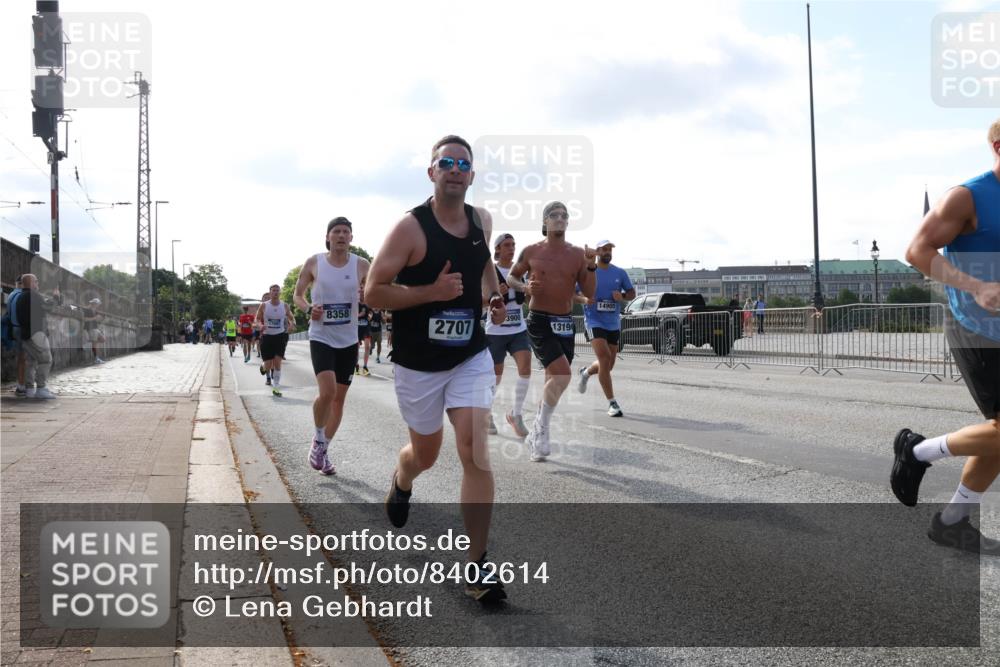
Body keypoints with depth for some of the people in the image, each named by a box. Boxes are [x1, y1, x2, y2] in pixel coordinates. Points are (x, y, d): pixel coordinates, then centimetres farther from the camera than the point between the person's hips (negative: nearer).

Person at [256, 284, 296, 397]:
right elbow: (257, 319, 5)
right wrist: (260, 325, -17)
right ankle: (263, 367, 39)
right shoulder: (263, 305, -3)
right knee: (268, 365, -1)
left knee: (277, 362, -10)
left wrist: (292, 324, -11)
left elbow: (291, 318, 12)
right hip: (267, 336, -1)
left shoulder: (285, 306, 1)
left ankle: (276, 388, -2)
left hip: (280, 336, 1)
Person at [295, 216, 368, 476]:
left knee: (339, 398, 8)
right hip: (321, 337, -3)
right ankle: (318, 440, 6)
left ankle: (324, 449, 25)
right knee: (327, 392, -21)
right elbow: (297, 294, 6)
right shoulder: (313, 263, -3)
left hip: (348, 340, 3)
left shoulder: (361, 265, -1)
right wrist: (308, 308, -15)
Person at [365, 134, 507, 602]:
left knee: (475, 451, -12)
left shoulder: (482, 221, 2)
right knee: (426, 453, 15)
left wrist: (492, 296, 5)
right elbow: (373, 292, -16)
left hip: (471, 357, 3)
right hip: (418, 363, -3)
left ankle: (477, 566, -5)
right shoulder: (410, 228, -15)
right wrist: (433, 291, -26)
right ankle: (401, 484, 55)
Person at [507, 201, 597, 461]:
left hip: (565, 323, 4)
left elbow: (589, 293, 4)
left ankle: (536, 435, 29)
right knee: (562, 375, -21)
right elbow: (511, 277, 13)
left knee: (554, 381, 11)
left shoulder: (577, 254, 4)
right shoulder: (531, 252, -1)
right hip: (539, 321, -4)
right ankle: (542, 428, -1)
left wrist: (591, 267, -12)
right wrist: (524, 287, -8)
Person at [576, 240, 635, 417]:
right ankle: (612, 403, -14)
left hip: (614, 324, 5)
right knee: (605, 358, -20)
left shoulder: (620, 273, 6)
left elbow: (632, 293, 12)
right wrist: (584, 299, -19)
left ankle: (586, 372, 45)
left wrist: (622, 296, -10)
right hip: (594, 321, -4)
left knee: (608, 365, 11)